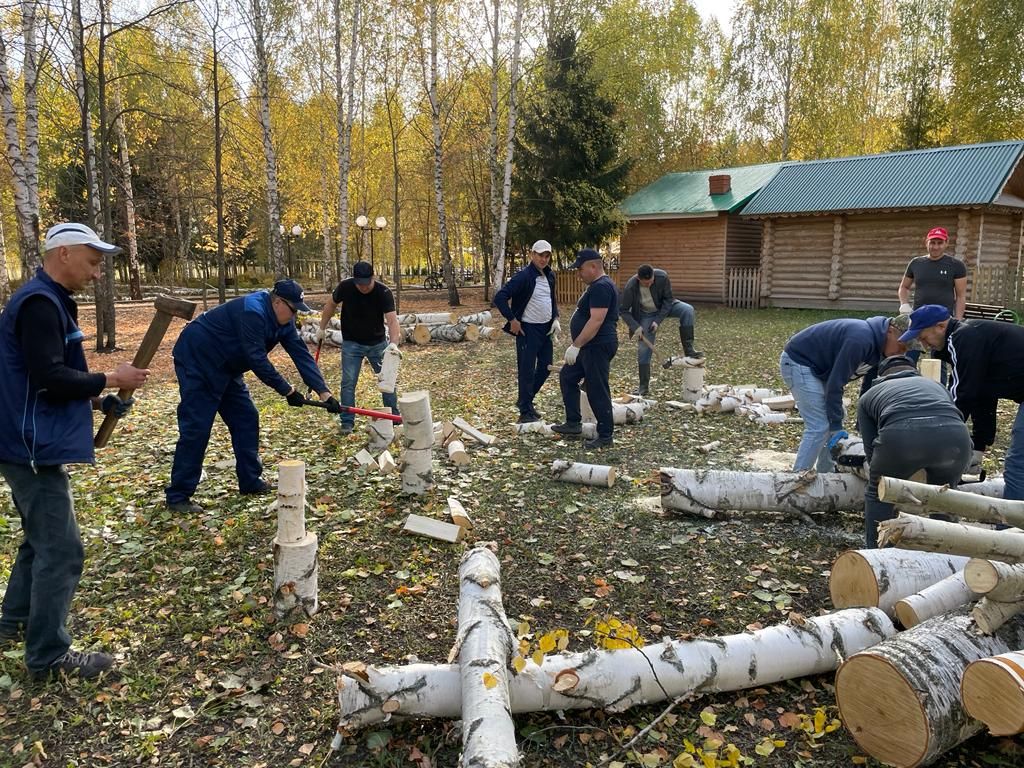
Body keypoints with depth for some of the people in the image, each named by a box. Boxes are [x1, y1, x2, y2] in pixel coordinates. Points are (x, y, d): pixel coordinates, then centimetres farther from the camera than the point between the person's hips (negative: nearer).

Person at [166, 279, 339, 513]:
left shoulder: (282, 321, -2)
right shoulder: (252, 312, -29)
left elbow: (302, 355, -6)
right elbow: (257, 360, -30)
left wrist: (324, 393, -13)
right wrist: (288, 391, -22)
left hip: (225, 367, 9)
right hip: (197, 361, -9)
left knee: (246, 418, 7)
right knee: (196, 428, -11)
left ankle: (250, 481, 16)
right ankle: (178, 496, -4)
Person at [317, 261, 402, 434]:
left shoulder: (384, 293, -23)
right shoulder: (345, 287, -18)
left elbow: (392, 320, -33)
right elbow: (331, 304, 2)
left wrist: (394, 343, -50)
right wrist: (322, 328, 5)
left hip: (377, 343, 0)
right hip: (351, 343, 0)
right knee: (348, 382, -3)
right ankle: (347, 422, 6)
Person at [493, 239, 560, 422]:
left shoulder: (550, 275, 7)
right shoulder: (523, 276, -17)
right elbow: (499, 298, -22)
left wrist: (555, 319, 7)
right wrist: (512, 320, -18)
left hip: (546, 329, 8)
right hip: (528, 330, -8)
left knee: (545, 368, 14)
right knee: (527, 371, -1)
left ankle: (525, 400, 31)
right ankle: (526, 412, 8)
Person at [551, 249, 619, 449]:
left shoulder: (601, 287, -19)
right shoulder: (596, 286, 15)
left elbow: (596, 320, -26)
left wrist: (576, 345, -25)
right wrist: (579, 346, 24)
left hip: (598, 347, -11)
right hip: (589, 347, 11)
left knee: (597, 391, -4)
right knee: (567, 376, 18)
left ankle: (605, 436, 7)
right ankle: (573, 423, 24)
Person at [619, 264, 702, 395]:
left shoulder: (662, 276, -29)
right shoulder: (630, 287, -31)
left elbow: (668, 299, -17)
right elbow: (623, 310, -19)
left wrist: (658, 320, -22)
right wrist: (636, 327, -27)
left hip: (664, 307, 1)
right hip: (646, 315, -1)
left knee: (687, 310, -27)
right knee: (644, 348, -4)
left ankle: (688, 349, -21)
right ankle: (643, 386, 7)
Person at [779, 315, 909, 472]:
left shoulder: (878, 347, 1)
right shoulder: (859, 339, -29)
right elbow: (836, 382, -28)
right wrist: (836, 427, -22)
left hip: (817, 368, 11)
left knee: (836, 415, 11)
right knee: (818, 427, -15)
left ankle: (825, 475, 19)